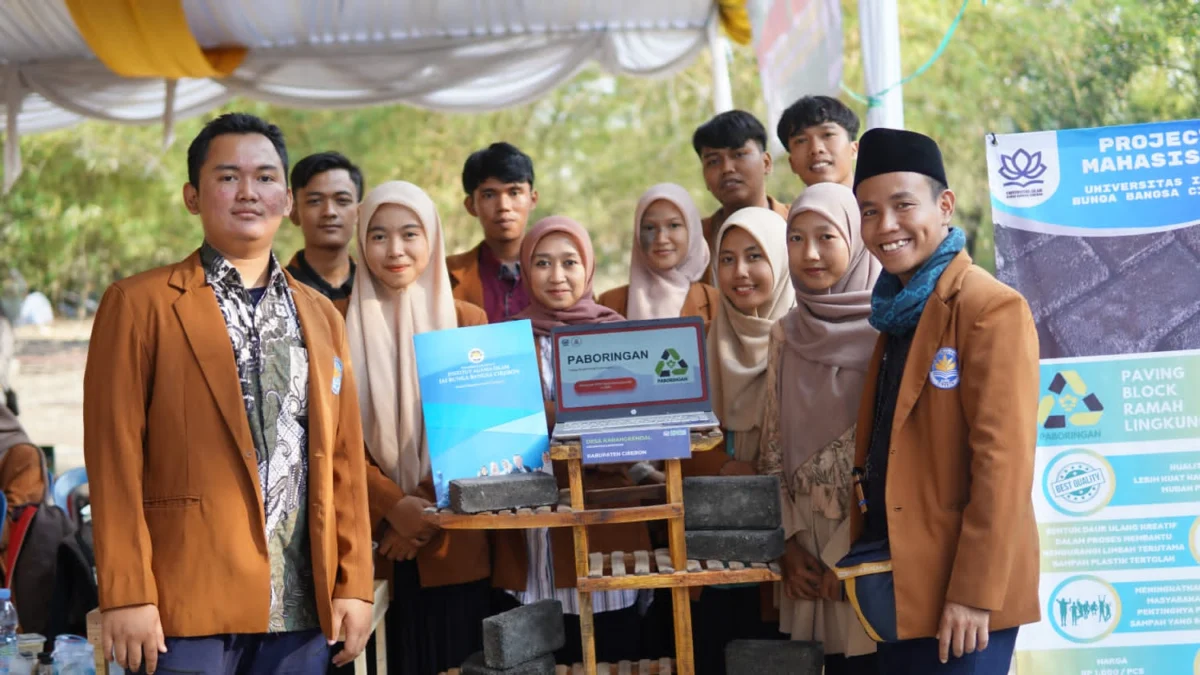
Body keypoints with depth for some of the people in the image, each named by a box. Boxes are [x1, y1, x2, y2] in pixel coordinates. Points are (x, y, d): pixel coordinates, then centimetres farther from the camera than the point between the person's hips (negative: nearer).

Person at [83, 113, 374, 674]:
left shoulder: (321, 317, 16)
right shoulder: (139, 305, 1)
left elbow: (344, 460, 14)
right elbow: (115, 459, -4)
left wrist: (354, 584, 7)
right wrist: (127, 595, -11)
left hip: (302, 608, 4)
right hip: (187, 605, -4)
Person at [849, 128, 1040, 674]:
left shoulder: (991, 309, -12)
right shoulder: (897, 310, 13)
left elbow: (1003, 461, -18)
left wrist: (975, 592, -20)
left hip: (960, 595, -8)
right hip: (898, 585, 8)